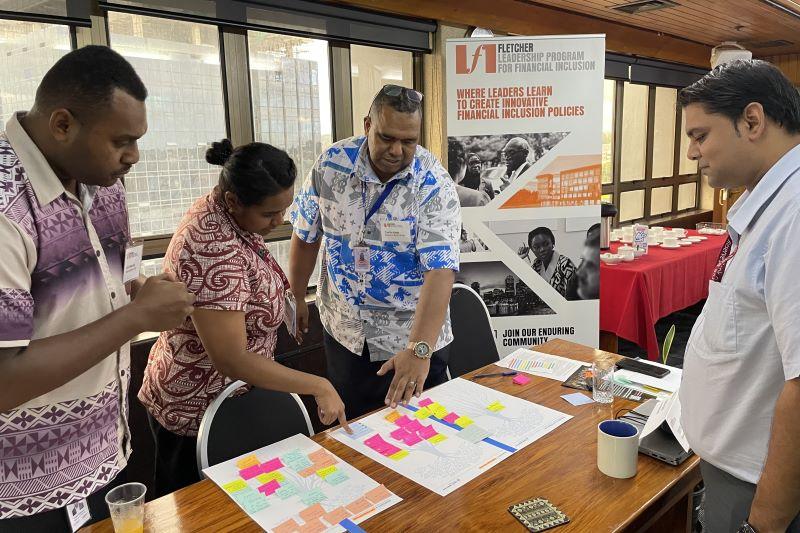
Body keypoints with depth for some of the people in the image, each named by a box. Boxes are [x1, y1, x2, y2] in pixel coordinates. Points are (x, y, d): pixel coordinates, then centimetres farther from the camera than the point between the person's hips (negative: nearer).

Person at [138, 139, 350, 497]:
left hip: (227, 395, 8)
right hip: (199, 412, -8)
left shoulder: (223, 213, -3)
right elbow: (231, 360, -33)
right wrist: (319, 387, -28)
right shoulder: (215, 250, -33)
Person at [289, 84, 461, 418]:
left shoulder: (434, 186, -19)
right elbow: (307, 236, 3)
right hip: (343, 332, 3)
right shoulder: (331, 165, -10)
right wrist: (295, 298, 8)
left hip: (414, 338, -2)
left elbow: (440, 270, -28)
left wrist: (419, 350, -38)